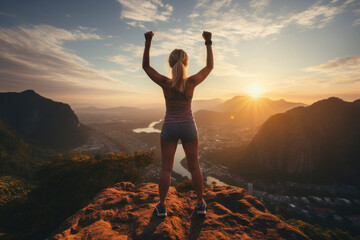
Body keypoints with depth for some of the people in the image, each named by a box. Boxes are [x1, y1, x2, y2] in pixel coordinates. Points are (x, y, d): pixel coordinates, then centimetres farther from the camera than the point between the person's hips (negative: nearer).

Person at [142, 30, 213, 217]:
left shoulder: (164, 83, -13)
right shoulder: (192, 82, -13)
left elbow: (145, 66, 2)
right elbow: (210, 66, 5)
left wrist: (148, 43, 3)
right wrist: (208, 43, 10)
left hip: (169, 128, 0)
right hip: (188, 127, 1)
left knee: (166, 168, 10)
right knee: (194, 166, 13)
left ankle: (162, 206, 21)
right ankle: (200, 204, 24)